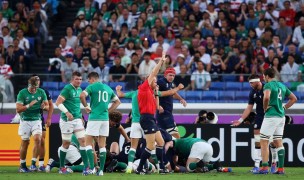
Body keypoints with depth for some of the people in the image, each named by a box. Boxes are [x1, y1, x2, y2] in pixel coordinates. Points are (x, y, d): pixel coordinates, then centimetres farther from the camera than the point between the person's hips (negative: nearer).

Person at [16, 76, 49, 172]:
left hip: (37, 120, 2)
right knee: (25, 143, 2)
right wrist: (29, 105, -26)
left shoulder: (41, 92, 2)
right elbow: (18, 109, -12)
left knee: (37, 139, -17)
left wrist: (44, 107, -16)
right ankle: (22, 165, 14)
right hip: (25, 121, -2)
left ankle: (33, 163, -13)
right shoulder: (22, 93, -8)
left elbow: (48, 106, 8)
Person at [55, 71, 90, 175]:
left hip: (77, 119, 6)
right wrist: (67, 112, -27)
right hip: (67, 120, -6)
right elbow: (58, 102, -16)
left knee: (82, 141, -5)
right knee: (66, 143, 3)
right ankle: (62, 167, 16)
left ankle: (86, 167, -8)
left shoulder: (79, 90, 13)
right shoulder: (67, 89, -11)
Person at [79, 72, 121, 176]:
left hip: (94, 118, -5)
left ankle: (92, 167, -12)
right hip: (105, 118, 5)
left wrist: (86, 107, -5)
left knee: (88, 143, 2)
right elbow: (117, 101, 22)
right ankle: (101, 170, 2)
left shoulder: (92, 87, -3)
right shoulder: (108, 88, 15)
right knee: (102, 145, 7)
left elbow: (82, 95, -20)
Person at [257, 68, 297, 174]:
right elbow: (294, 98, 20)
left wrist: (265, 108, -13)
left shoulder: (268, 85, -9)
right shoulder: (282, 86, 15)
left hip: (271, 116, -8)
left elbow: (266, 97, -29)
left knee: (264, 142, -2)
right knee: (278, 142, 9)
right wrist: (284, 108, 15)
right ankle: (281, 168, 6)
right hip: (281, 116, 8)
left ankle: (264, 167, -6)